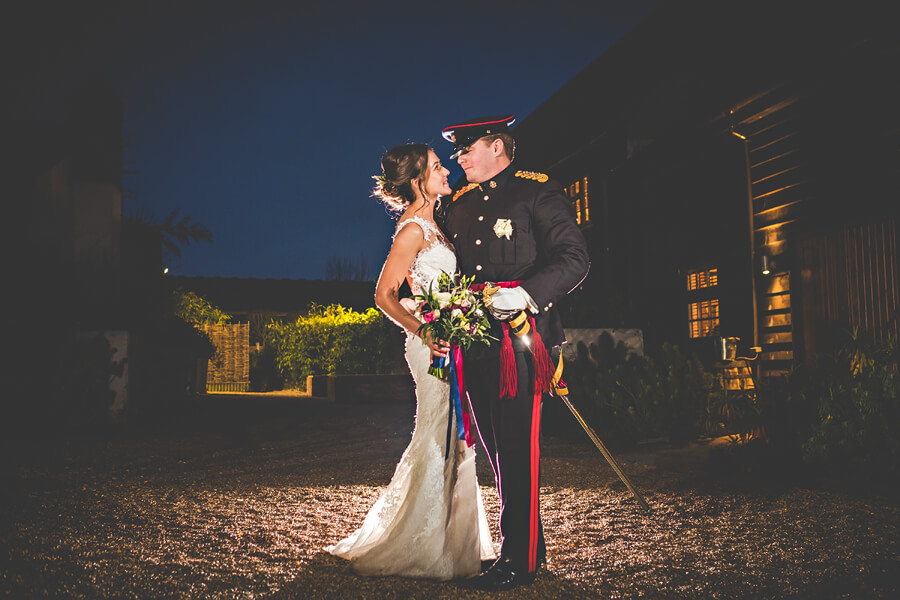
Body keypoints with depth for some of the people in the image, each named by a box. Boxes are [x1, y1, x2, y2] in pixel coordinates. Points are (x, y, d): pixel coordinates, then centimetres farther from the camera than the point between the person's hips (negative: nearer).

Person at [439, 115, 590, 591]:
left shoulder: (539, 192, 1)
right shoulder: (458, 203, 21)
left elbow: (574, 259, -8)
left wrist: (524, 293, -21)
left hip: (521, 336, -7)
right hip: (476, 341, 7)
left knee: (517, 449, -6)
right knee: (498, 450, 9)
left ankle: (519, 559, 0)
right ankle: (529, 544, 21)